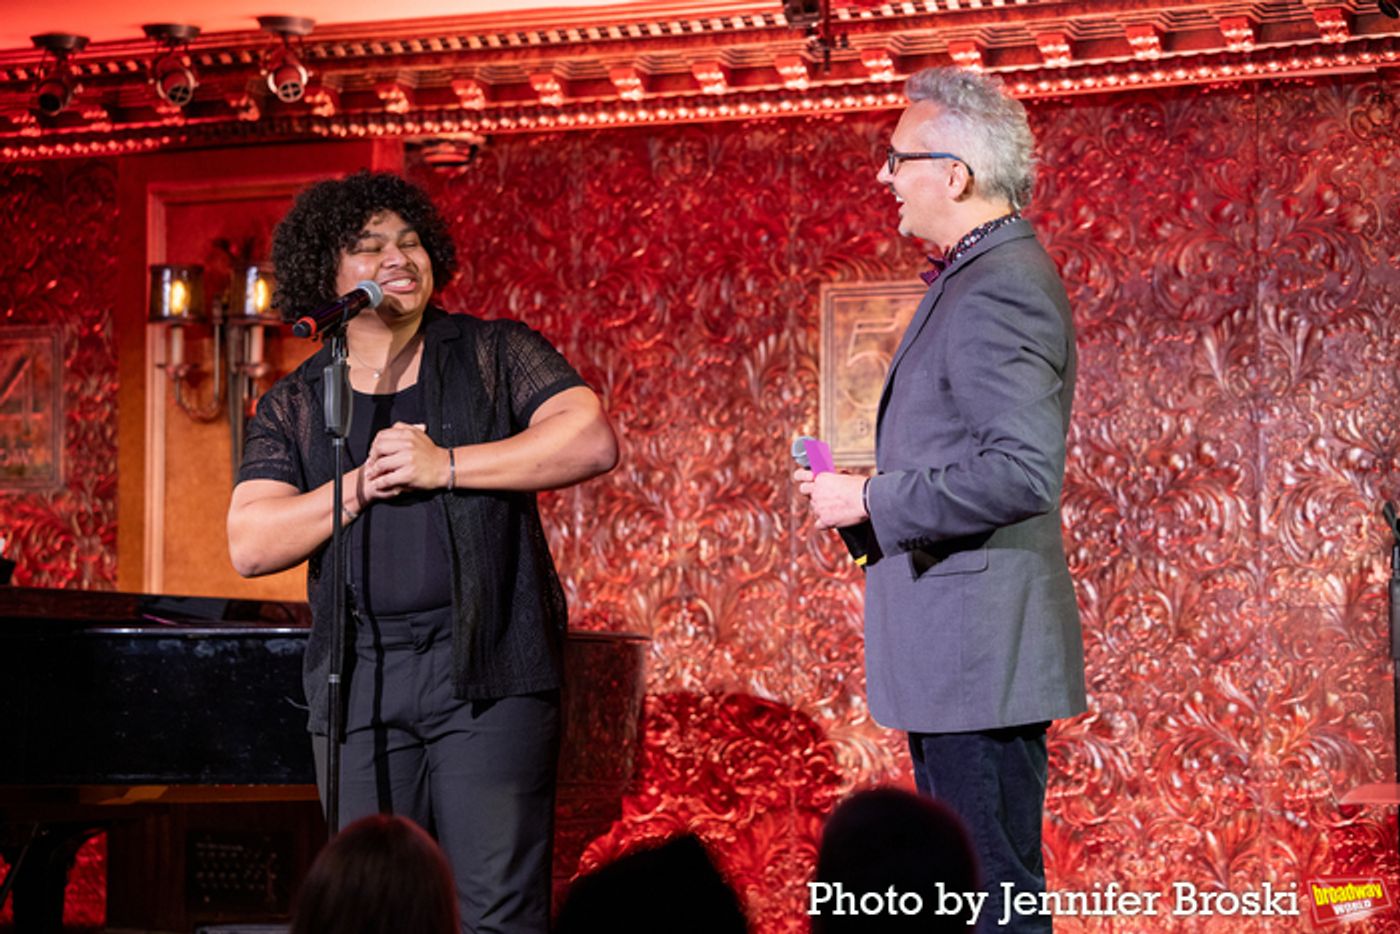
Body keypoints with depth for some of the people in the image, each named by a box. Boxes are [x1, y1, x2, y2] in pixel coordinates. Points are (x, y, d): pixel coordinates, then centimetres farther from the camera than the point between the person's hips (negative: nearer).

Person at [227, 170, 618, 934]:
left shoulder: (495, 354, 7)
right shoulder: (294, 406, 11)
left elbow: (592, 442, -9)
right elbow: (249, 545, 1)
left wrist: (444, 466, -11)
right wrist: (361, 485, -10)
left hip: (488, 669, -3)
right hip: (361, 683, 3)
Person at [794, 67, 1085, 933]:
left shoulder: (999, 289, -17)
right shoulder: (980, 276, 17)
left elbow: (1023, 470, -26)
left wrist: (872, 501, -18)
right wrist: (872, 493, 10)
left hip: (979, 656, -11)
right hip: (956, 658, 11)